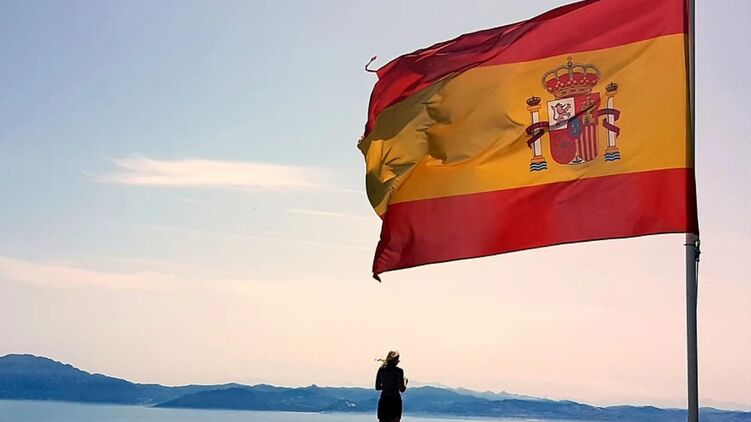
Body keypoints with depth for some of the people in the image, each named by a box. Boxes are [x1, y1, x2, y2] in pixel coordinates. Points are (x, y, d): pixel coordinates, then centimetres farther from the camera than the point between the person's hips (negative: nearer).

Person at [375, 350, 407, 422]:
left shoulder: (381, 370, 6)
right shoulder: (399, 371, -7)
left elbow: (377, 387, 12)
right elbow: (402, 389, -9)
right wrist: (405, 381, 9)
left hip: (383, 401, 5)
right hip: (395, 401, -4)